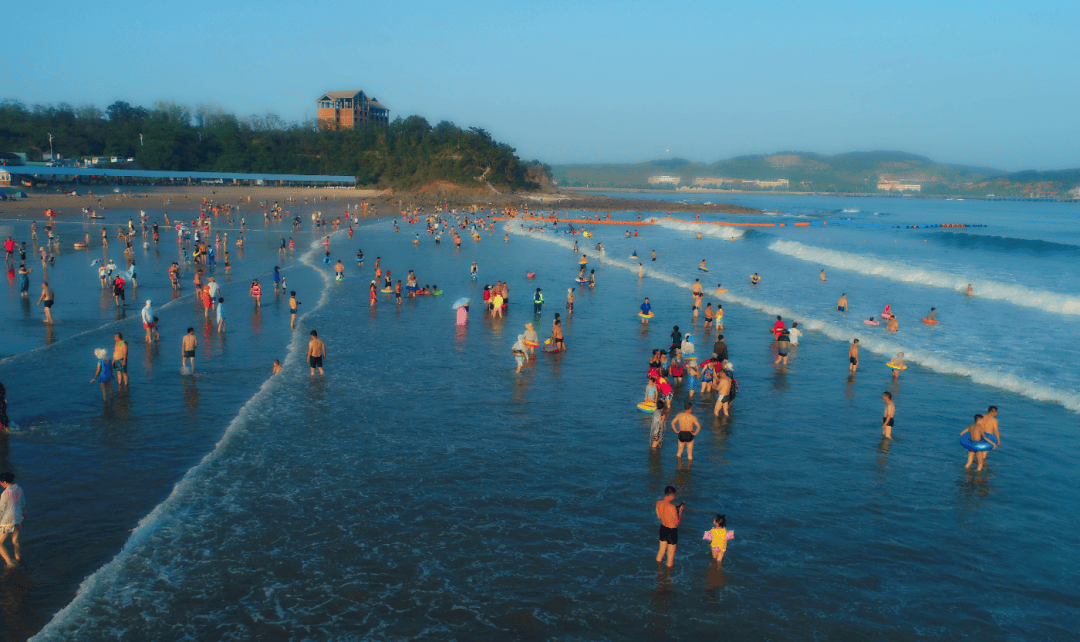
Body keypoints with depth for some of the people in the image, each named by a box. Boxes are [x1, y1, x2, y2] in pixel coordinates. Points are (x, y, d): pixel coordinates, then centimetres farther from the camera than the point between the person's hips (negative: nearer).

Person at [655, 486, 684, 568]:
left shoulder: (658, 503, -10)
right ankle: (669, 565, 37)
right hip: (672, 531, -6)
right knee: (671, 553, 19)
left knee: (662, 550, 29)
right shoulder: (672, 507, -31)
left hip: (663, 528, 6)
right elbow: (677, 522, -20)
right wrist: (680, 510, -9)